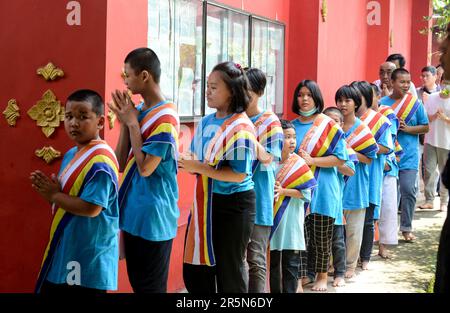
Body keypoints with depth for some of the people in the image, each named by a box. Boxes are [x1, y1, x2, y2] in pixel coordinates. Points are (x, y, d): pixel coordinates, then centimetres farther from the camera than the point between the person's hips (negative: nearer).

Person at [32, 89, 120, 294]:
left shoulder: (100, 161, -21)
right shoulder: (71, 154, 10)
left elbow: (91, 208, -26)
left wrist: (54, 196, -15)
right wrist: (48, 190, -3)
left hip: (88, 254, -10)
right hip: (64, 248, 10)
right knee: (51, 289, 17)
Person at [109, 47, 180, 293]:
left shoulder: (165, 117, -16)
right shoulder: (138, 111, 8)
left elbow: (145, 168, -21)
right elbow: (121, 165, 8)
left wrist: (132, 123, -14)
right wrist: (124, 123, -1)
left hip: (153, 216, -8)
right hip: (134, 212, 8)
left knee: (150, 287, 2)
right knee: (136, 282, 16)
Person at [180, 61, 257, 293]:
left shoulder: (241, 128, -16)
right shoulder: (206, 122, 8)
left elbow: (238, 175, -22)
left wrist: (198, 167, -22)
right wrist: (186, 163, -7)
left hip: (232, 206, -8)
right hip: (205, 203, 8)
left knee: (229, 273, 6)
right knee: (194, 271, 13)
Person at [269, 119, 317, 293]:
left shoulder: (298, 164, -5)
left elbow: (306, 193, -10)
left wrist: (283, 191, -17)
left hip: (291, 222, -2)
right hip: (272, 219, 2)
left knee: (291, 263, 3)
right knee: (272, 262, 12)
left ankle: (290, 290, 11)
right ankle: (274, 290, 23)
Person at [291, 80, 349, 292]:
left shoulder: (329, 125, -5)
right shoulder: (292, 126, 8)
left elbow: (340, 158, -9)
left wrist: (312, 160, -17)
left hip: (321, 189, -3)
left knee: (321, 237, 5)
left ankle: (322, 275, 21)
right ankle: (304, 274, 18)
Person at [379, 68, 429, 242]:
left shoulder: (416, 104, 2)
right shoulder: (382, 103, 0)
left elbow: (425, 127, 4)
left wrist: (407, 128, -10)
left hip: (409, 157, 0)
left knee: (408, 191, -5)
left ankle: (406, 228, 6)